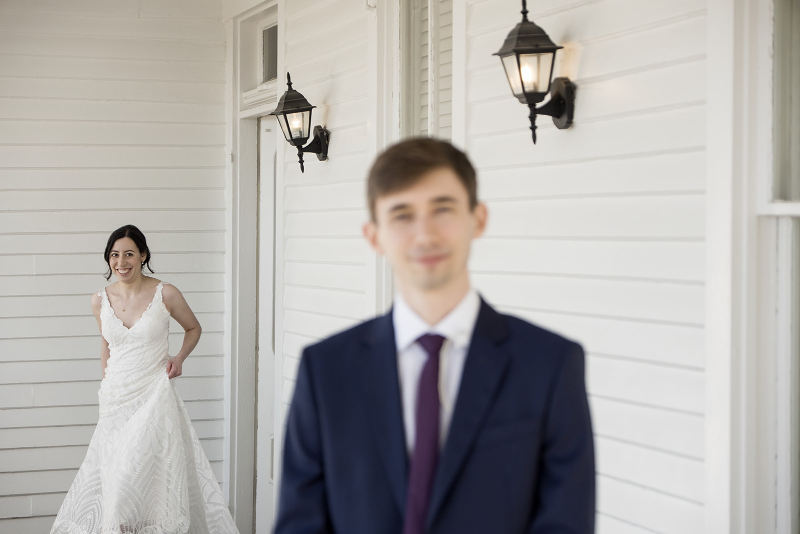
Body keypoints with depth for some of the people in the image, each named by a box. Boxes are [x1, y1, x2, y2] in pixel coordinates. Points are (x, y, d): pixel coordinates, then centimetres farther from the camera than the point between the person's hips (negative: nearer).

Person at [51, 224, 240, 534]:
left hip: (153, 399, -4)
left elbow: (193, 328, 10)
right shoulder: (100, 301, 3)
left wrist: (180, 358, -6)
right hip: (115, 400, 4)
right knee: (113, 476, 6)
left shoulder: (166, 294, -6)